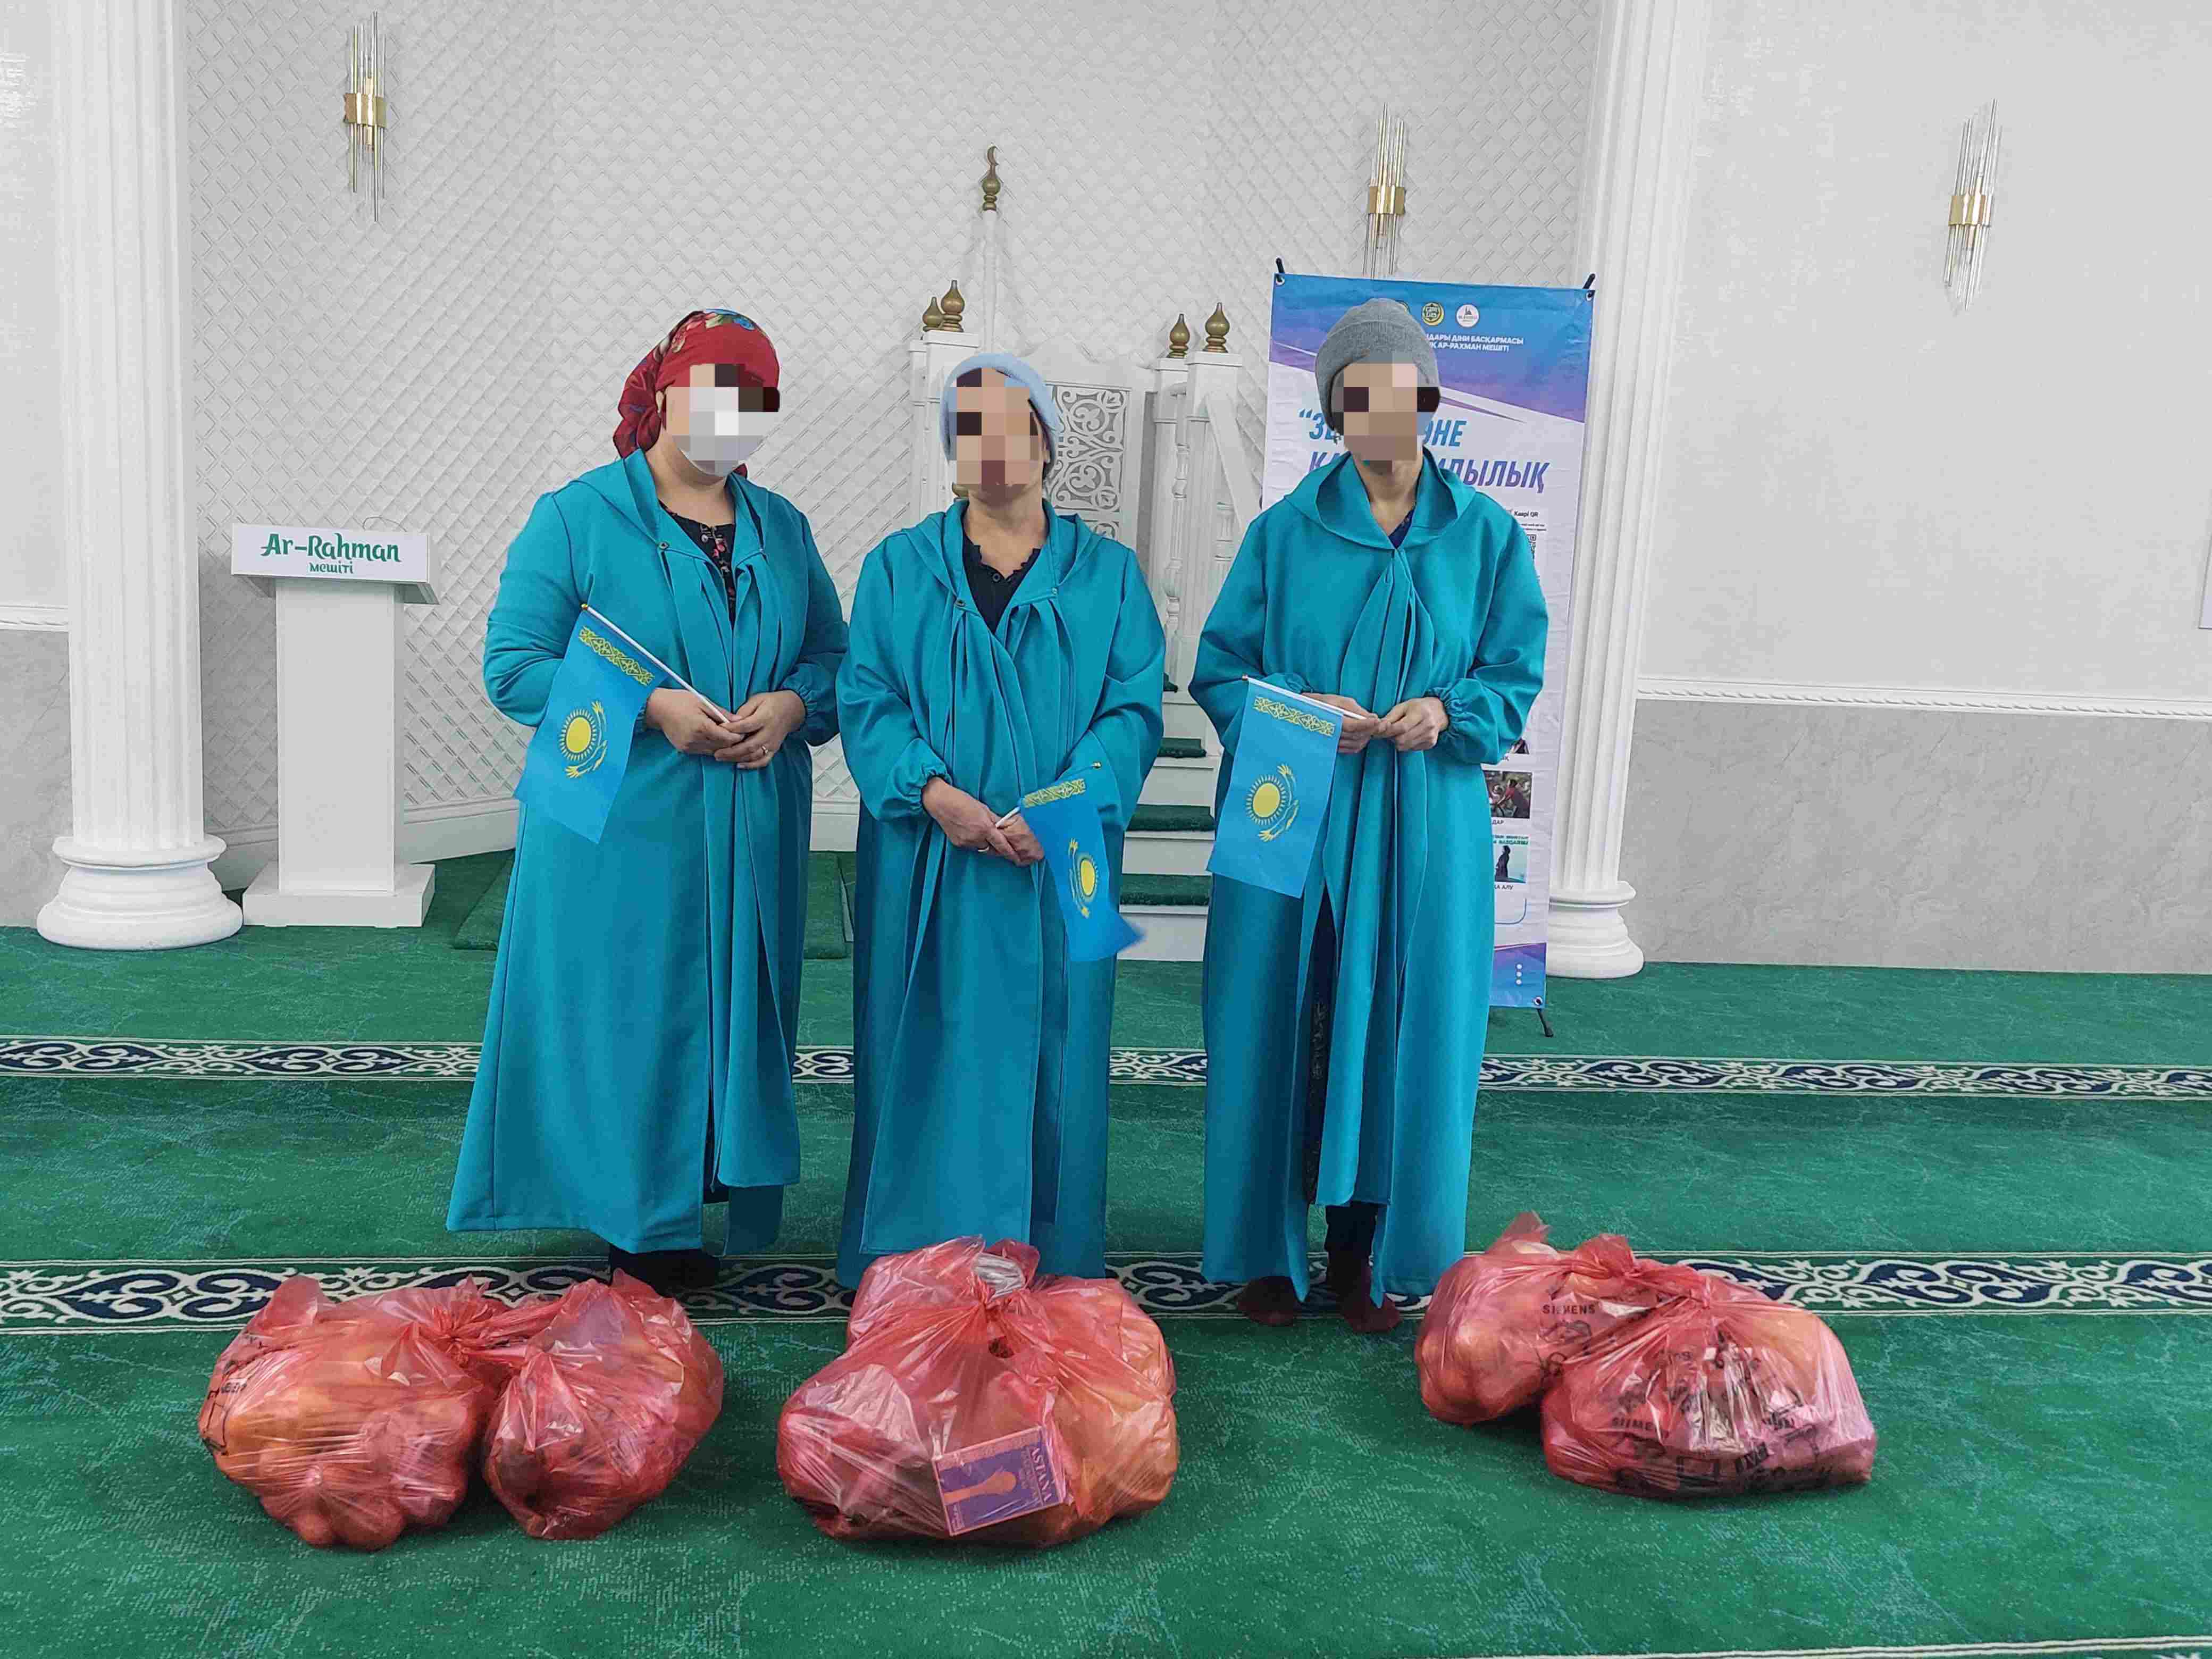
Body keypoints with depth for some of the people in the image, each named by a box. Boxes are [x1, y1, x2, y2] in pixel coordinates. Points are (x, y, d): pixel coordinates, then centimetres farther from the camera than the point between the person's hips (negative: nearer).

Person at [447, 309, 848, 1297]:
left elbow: (833, 658, 15)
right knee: (626, 1019, 1)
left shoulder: (782, 530, 13)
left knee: (729, 1015, 8)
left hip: (748, 839, 4)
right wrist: (650, 707, -18)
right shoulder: (576, 519, -1)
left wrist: (792, 705, -9)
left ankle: (709, 1194, 22)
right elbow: (513, 667, -6)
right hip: (619, 837, -4)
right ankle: (631, 1217, 15)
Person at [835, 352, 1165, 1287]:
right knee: (929, 1060, 3)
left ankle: (1051, 1267, 17)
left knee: (1049, 1056, 5)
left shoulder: (1106, 575, 7)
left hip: (1062, 863, 0)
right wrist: (932, 792, -18)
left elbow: (1134, 708, -1)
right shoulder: (899, 568, 8)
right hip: (927, 868, 0)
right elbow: (866, 699, 0)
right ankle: (914, 1266, 16)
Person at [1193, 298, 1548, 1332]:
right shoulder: (1284, 533, 4)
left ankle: (1369, 1254, 21)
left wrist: (1448, 712, -15)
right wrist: (1294, 712, -15)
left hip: (1421, 832, 1)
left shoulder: (1486, 536, 5)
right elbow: (1218, 672, 4)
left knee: (1399, 1034, 5)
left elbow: (1515, 678, 6)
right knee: (1280, 1033, 3)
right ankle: (1267, 1251, 19)